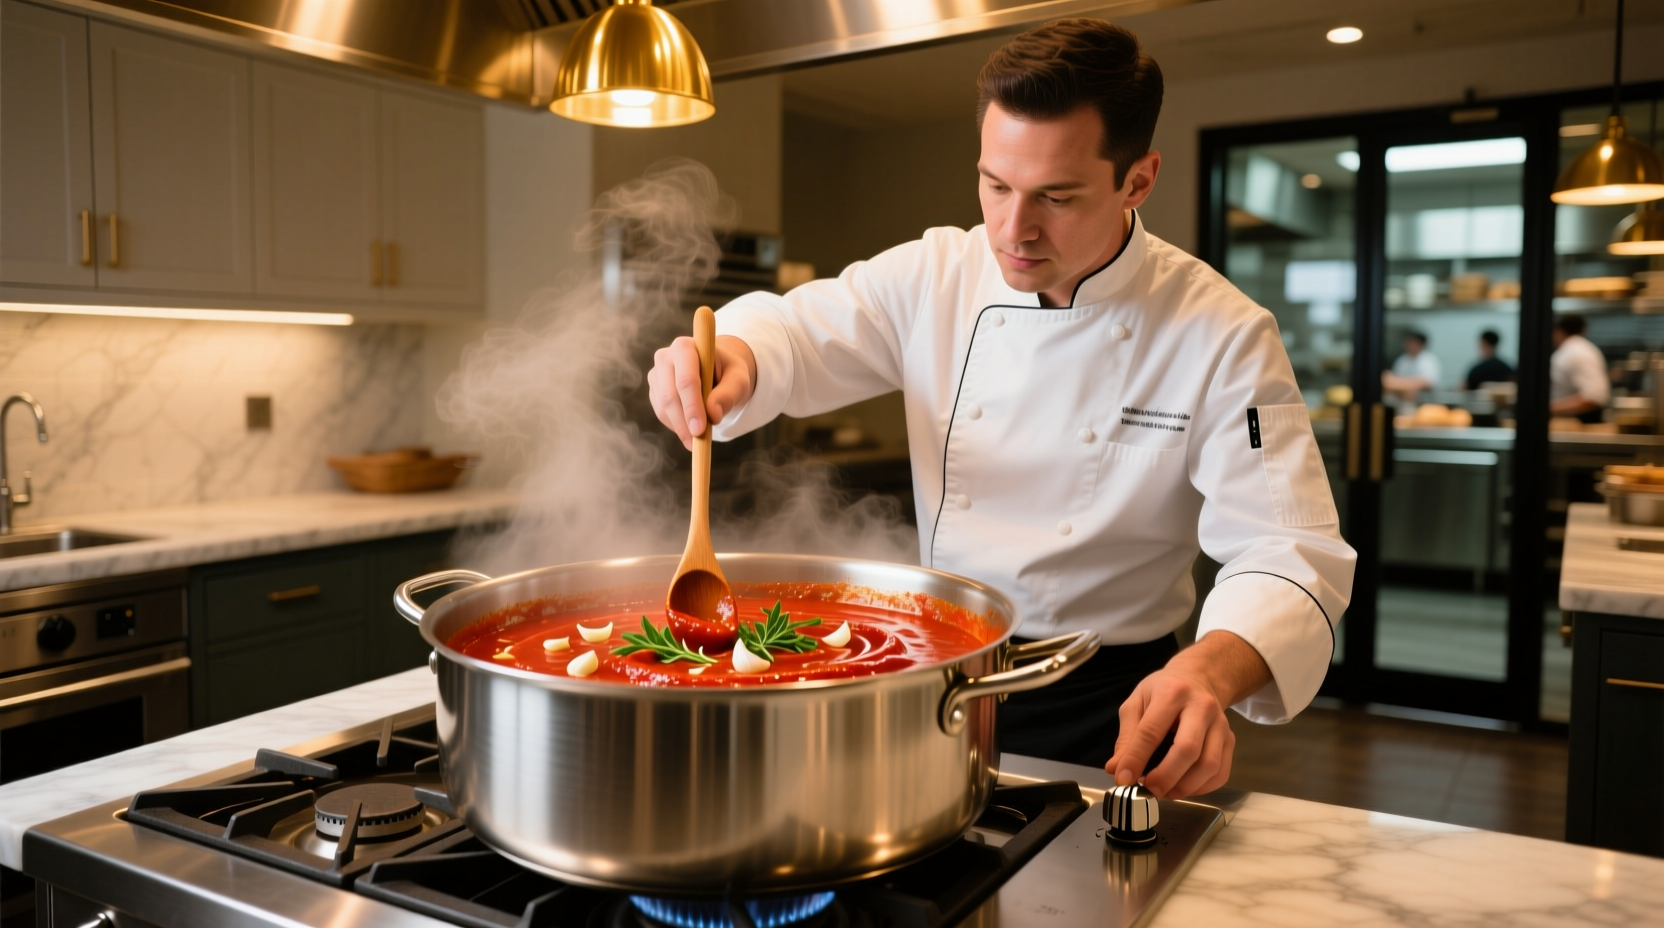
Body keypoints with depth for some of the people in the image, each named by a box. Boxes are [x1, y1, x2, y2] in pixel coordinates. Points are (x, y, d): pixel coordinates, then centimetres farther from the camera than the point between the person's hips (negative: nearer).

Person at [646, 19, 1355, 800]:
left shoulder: (1223, 337, -13)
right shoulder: (935, 276, -4)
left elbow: (1287, 555, -16)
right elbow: (796, 333, 2)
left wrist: (1211, 670, -38)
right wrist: (731, 357, -25)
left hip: (1105, 702, -2)